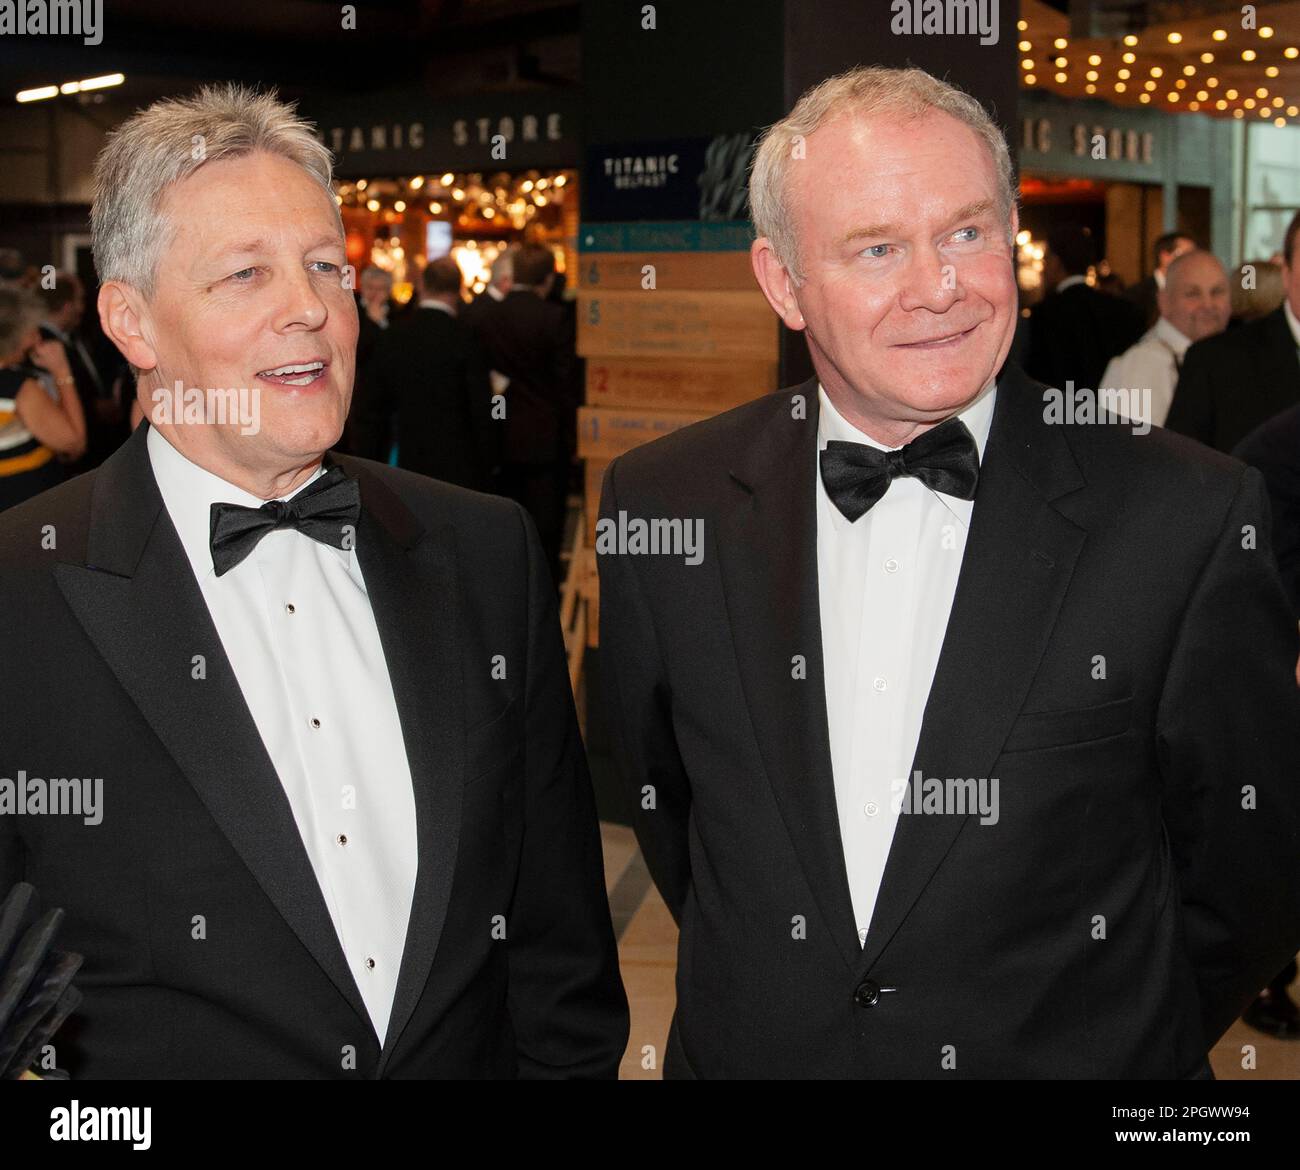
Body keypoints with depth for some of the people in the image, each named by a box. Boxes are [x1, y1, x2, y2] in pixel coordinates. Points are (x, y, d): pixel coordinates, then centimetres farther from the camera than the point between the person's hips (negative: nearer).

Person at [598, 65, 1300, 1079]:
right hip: (754, 1052, 2)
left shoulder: (1190, 519, -16)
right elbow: (659, 802, 4)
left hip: (1065, 1058, -1)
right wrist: (760, 1001, 4)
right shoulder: (659, 506, -9)